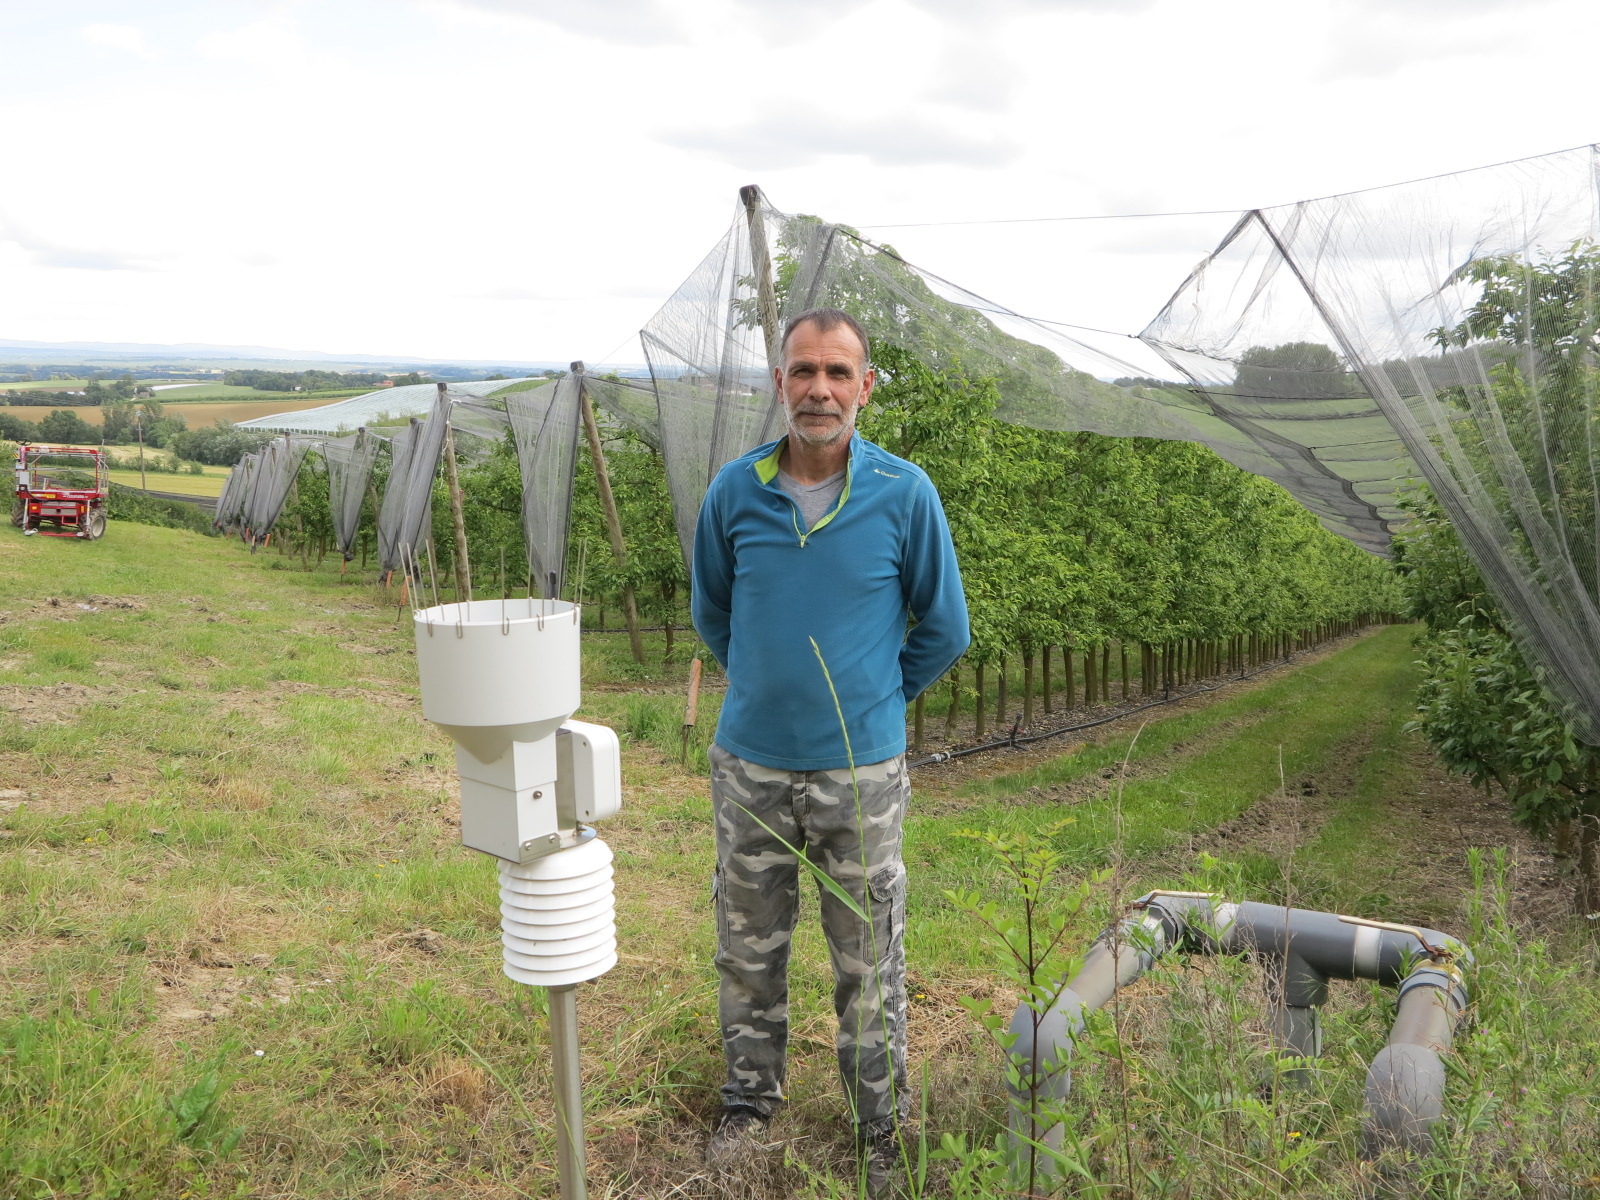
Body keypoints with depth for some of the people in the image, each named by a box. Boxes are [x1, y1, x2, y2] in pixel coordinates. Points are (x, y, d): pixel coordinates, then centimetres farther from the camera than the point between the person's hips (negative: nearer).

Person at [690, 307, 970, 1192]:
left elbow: (943, 630, 2)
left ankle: (883, 1126, 30)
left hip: (860, 769, -2)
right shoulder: (735, 490, -4)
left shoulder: (905, 494, -9)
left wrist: (874, 698, 9)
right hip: (749, 763, 2)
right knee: (748, 950, 16)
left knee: (868, 961, 10)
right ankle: (750, 1098, 38)